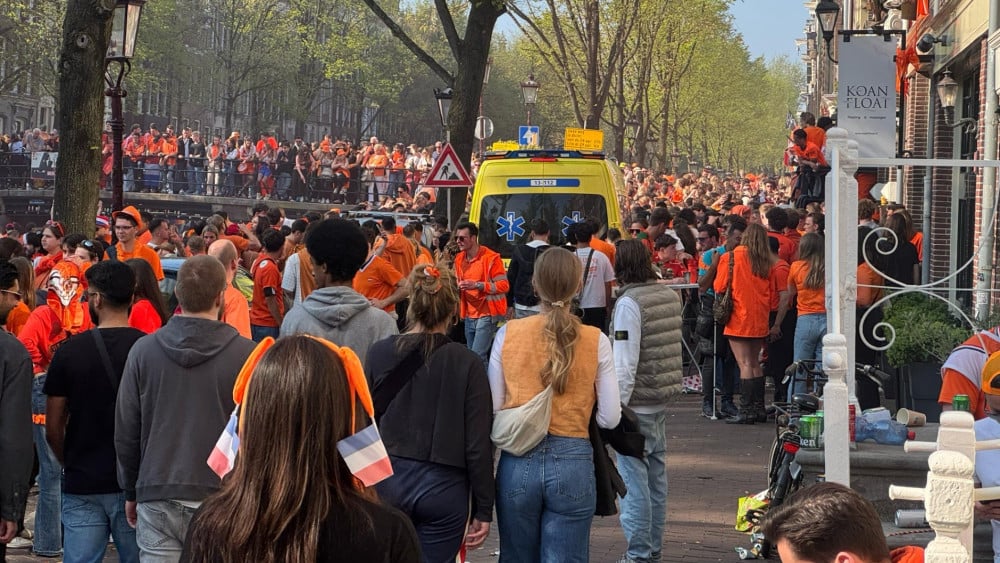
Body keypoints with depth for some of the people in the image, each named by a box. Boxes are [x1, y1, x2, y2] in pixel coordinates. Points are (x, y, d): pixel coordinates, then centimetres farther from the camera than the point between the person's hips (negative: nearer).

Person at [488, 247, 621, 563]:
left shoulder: (508, 334, -4)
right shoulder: (595, 341, -6)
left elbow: (492, 409, -1)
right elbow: (610, 418, -4)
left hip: (518, 462, 1)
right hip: (573, 463, -1)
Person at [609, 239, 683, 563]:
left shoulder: (629, 303, -15)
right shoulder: (669, 296, 9)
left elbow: (625, 362, -19)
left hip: (637, 403, -8)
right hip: (661, 402, 8)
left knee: (634, 478, -4)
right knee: (656, 475, 15)